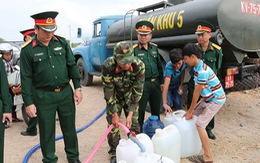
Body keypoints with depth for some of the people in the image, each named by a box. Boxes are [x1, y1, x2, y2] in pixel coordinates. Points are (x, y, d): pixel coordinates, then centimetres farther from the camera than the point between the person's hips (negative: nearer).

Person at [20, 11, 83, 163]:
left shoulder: (62, 42, 1)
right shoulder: (28, 50, -7)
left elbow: (72, 66, 5)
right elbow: (26, 78, -5)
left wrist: (77, 87, 1)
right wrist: (29, 102, -7)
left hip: (66, 92, 3)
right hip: (43, 96, -2)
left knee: (69, 127, 14)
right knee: (46, 131, 11)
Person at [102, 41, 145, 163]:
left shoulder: (139, 66, -31)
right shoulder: (108, 66, -34)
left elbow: (137, 91, -23)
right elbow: (108, 91, -25)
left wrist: (130, 114, -23)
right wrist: (114, 114, -20)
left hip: (130, 95, 1)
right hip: (114, 96, -1)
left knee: (134, 124, 1)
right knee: (113, 124, -2)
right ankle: (114, 153, 19)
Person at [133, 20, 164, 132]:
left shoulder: (154, 48, 9)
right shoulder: (134, 49, -9)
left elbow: (159, 66, 15)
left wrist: (161, 82, 13)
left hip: (155, 83, 6)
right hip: (142, 84, -5)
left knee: (156, 109, 17)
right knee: (140, 110, 3)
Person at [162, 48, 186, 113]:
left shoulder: (184, 63, -26)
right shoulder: (169, 67, -39)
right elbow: (166, 85, -47)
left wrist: (181, 86, -5)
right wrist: (164, 103, -52)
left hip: (177, 86, 4)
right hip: (169, 87, -4)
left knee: (178, 106, 1)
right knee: (168, 106, -14)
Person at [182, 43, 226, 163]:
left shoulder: (202, 72, -28)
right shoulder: (197, 67, 2)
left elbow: (196, 93, -21)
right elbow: (196, 91, 6)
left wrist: (190, 111, -10)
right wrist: (191, 110, 9)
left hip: (216, 99, -9)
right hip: (208, 98, 9)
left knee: (199, 124, -11)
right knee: (194, 114, 15)